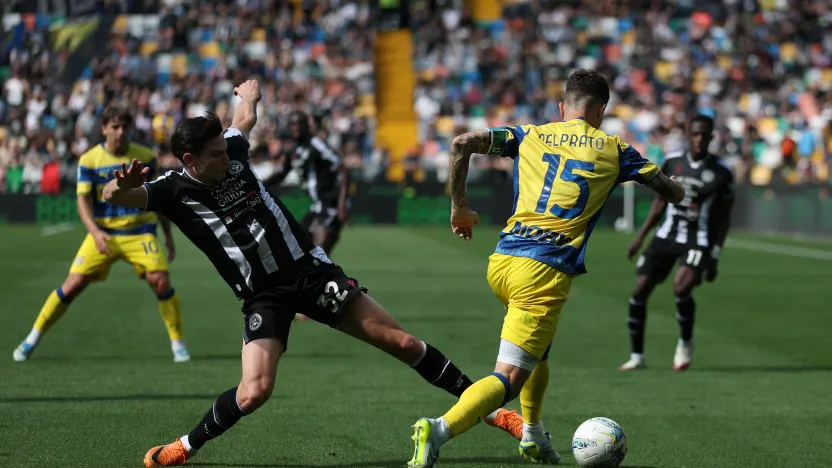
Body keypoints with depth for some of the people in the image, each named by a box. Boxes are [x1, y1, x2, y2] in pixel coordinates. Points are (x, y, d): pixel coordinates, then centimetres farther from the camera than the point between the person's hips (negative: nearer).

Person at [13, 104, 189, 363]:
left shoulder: (145, 157, -1)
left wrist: (168, 235, 10)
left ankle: (178, 342, -2)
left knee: (161, 281, -18)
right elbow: (83, 201, -11)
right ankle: (33, 338, 6)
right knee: (73, 283, -9)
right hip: (103, 233, -1)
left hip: (140, 232, 1)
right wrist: (95, 232, -28)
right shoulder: (89, 160, -6)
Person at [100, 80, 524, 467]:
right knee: (255, 390, -25)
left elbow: (243, 119, 22)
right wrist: (121, 185, -47)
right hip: (263, 296, -3)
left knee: (402, 342, 0)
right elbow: (114, 197, -24)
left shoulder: (232, 154, -1)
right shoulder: (176, 190, -11)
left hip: (309, 269, 3)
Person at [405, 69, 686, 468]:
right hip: (545, 273, -5)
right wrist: (675, 189, 42)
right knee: (508, 379, -11)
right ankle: (439, 430, -33)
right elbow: (674, 193, 18)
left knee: (537, 349, 33)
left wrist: (459, 207, 12)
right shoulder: (613, 150, 9)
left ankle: (532, 435, 35)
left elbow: (462, 144, 1)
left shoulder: (530, 136, 14)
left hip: (501, 262, 5)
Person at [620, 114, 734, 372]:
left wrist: (715, 256, -3)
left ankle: (685, 343, 2)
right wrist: (640, 237, 9)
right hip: (667, 235, 4)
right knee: (640, 290, -1)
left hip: (698, 241, -4)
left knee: (681, 288, -25)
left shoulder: (721, 173, -7)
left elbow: (724, 217, 0)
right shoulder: (672, 162, 2)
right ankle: (636, 355, 12)